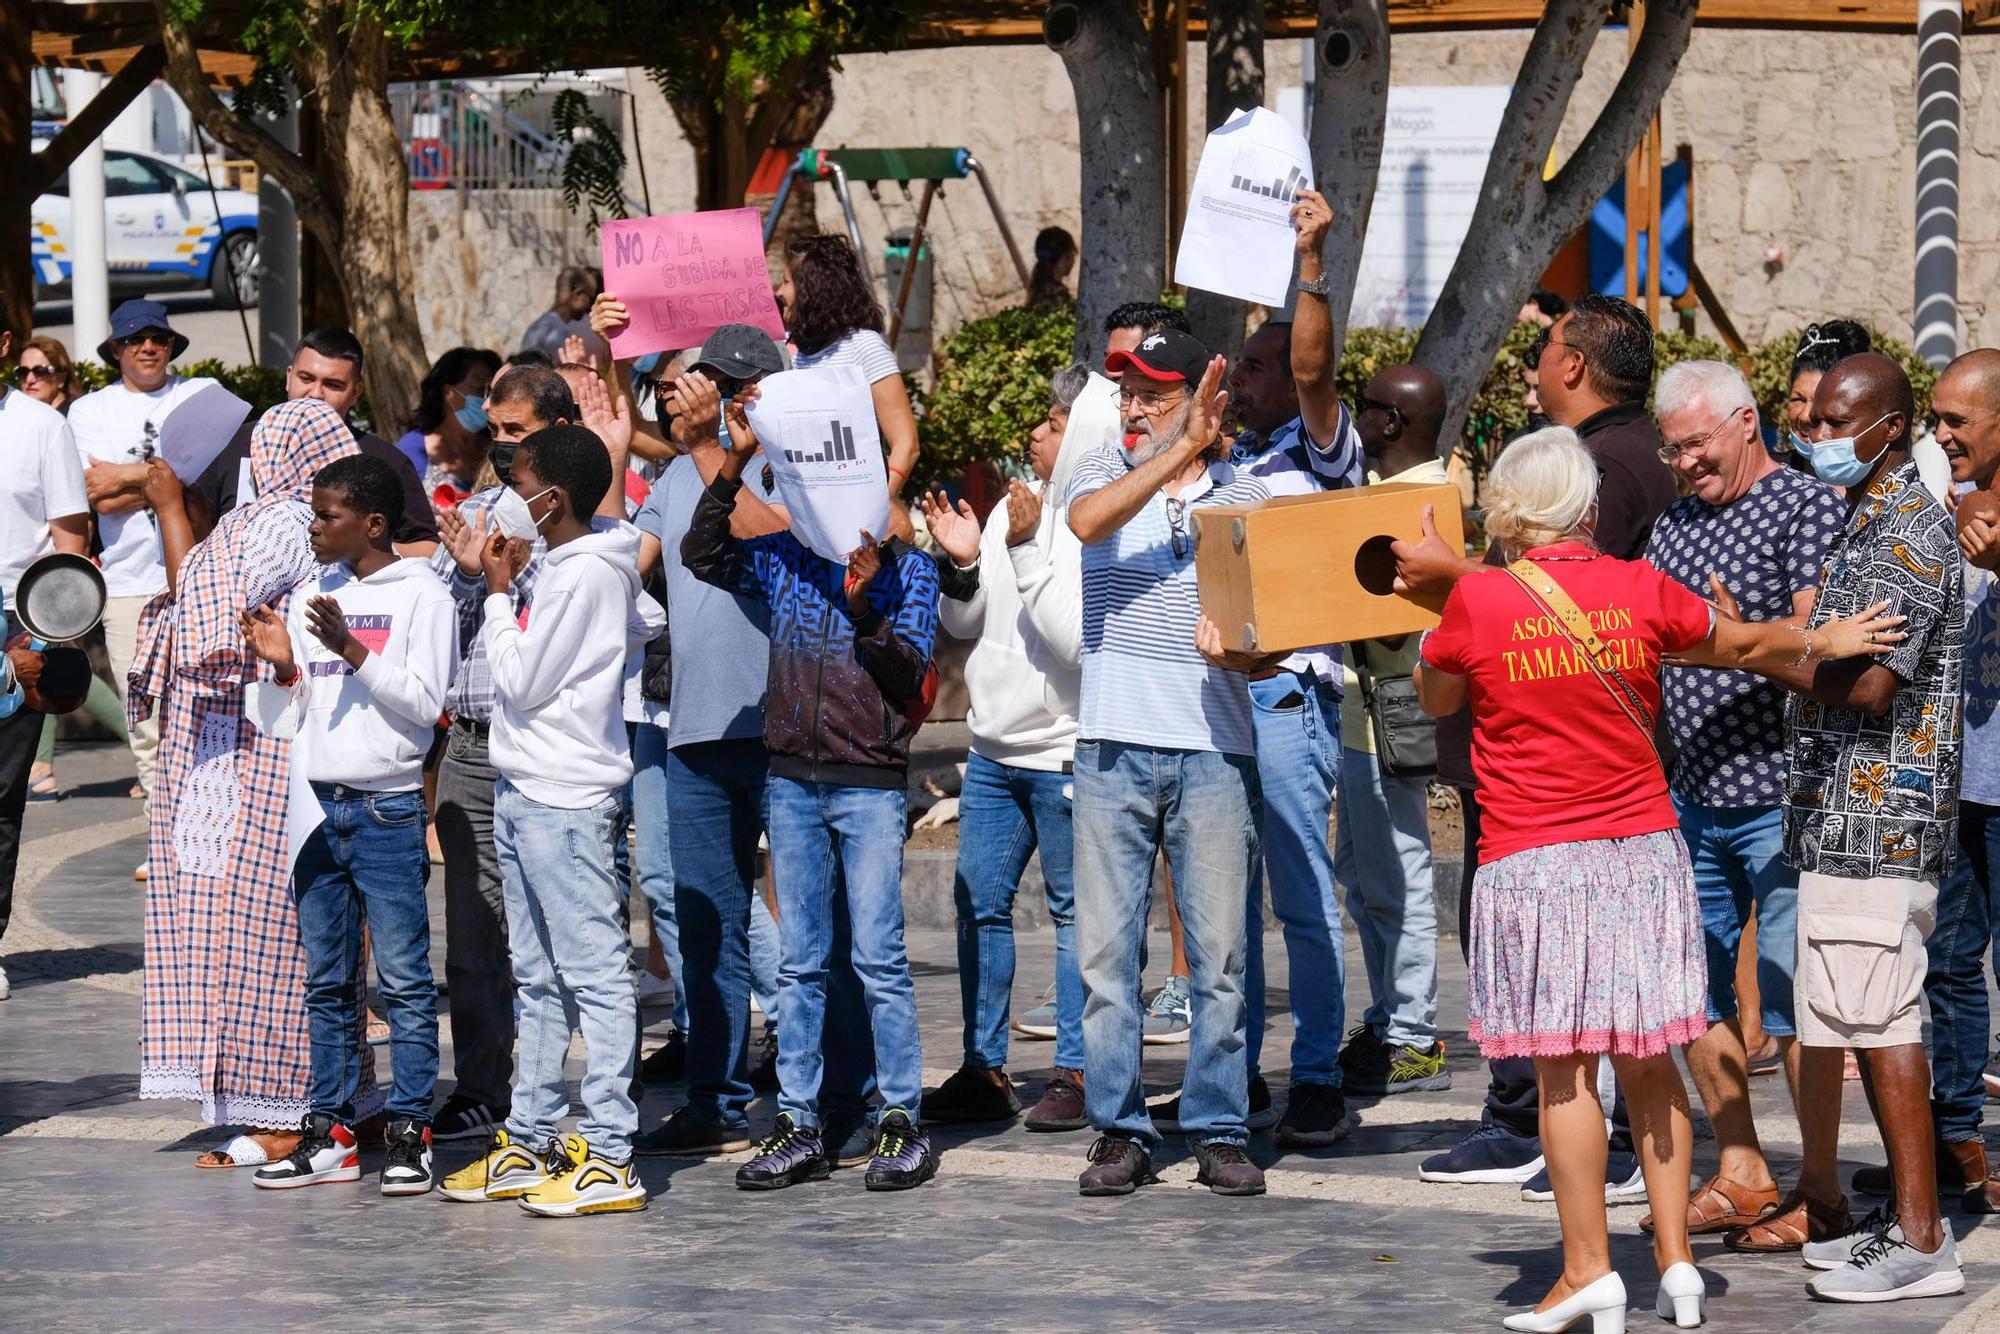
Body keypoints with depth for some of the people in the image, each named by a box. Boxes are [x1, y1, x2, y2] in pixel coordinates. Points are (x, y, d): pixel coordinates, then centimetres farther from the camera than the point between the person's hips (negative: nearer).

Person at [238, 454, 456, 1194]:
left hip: (387, 807, -6)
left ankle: (409, 1133, -1)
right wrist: (284, 667, -2)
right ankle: (330, 1133, 13)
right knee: (324, 979, 8)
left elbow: (424, 703, -10)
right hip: (316, 801, 6)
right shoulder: (309, 596, 14)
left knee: (403, 978, -5)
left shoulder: (421, 596, -3)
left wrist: (351, 650, -17)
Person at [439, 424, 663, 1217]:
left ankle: (610, 1159, -11)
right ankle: (531, 1144, 21)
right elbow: (649, 623, 27)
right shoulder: (567, 565, 12)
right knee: (538, 978, 14)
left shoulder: (583, 575, -16)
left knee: (593, 973, -9)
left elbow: (521, 683, -15)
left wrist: (497, 592, -5)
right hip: (525, 790, 11)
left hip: (563, 797, -11)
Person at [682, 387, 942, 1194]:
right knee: (799, 962, 6)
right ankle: (800, 1127, 9)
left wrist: (866, 607, -21)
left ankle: (903, 1123, 1)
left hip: (870, 784, -4)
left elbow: (911, 674, -6)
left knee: (878, 958, -6)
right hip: (792, 780, 4)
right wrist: (733, 464, -10)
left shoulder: (904, 567, 0)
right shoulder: (783, 557, 8)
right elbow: (703, 556, -3)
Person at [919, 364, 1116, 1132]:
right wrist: (963, 564, -3)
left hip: (1066, 752, -7)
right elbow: (965, 626, 15)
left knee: (1076, 911, 2)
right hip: (994, 745, 7)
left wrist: (1028, 552, -21)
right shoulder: (1018, 508, 9)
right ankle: (983, 1070, 15)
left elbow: (1079, 639, -23)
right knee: (978, 903, 8)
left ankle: (1076, 1072, 10)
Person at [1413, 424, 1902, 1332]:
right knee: (1648, 1058, 12)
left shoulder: (1477, 601, -9)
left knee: (1562, 1069, -1)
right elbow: (1744, 643, 17)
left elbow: (1434, 699, 9)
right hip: (1644, 849, 3)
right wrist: (1822, 641, 36)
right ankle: (1675, 1259, 13)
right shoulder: (1639, 590, 0)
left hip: (1532, 863, -3)